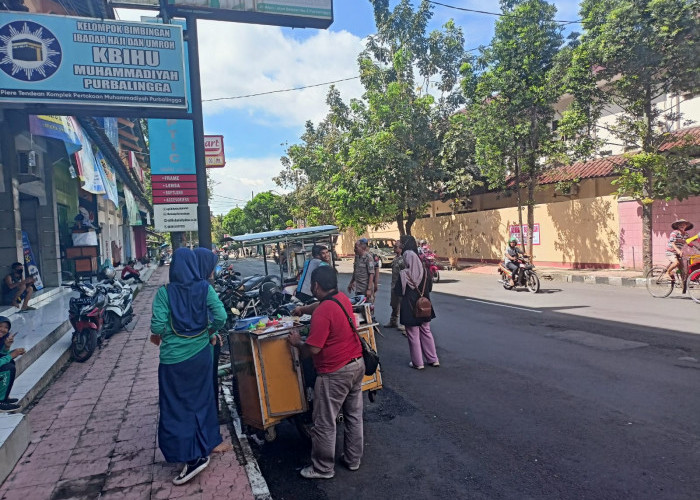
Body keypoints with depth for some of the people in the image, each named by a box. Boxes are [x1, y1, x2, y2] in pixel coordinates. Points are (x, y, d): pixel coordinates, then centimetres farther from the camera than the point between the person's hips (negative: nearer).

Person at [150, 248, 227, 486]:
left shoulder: (164, 292, -11)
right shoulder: (204, 288, -5)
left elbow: (158, 326, -14)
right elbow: (220, 316, -12)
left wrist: (156, 336, 8)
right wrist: (210, 332, 7)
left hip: (174, 357, -3)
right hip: (201, 352, 3)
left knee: (176, 406, 8)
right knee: (201, 400, 19)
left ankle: (192, 457, 7)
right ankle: (203, 449, 31)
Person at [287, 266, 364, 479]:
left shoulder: (323, 312, -24)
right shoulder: (343, 298, 1)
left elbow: (313, 349, -23)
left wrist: (297, 342, -4)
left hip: (335, 373, -9)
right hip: (357, 365, 9)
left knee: (324, 424, 8)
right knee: (354, 416, 19)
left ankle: (323, 468, 23)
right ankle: (353, 459, 34)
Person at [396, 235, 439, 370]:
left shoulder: (403, 274, -19)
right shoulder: (424, 271, -4)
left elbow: (399, 292, -14)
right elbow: (430, 287, 6)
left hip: (409, 308, -5)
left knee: (413, 335, 7)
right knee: (426, 332, 18)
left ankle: (418, 362, 15)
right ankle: (433, 359, 24)